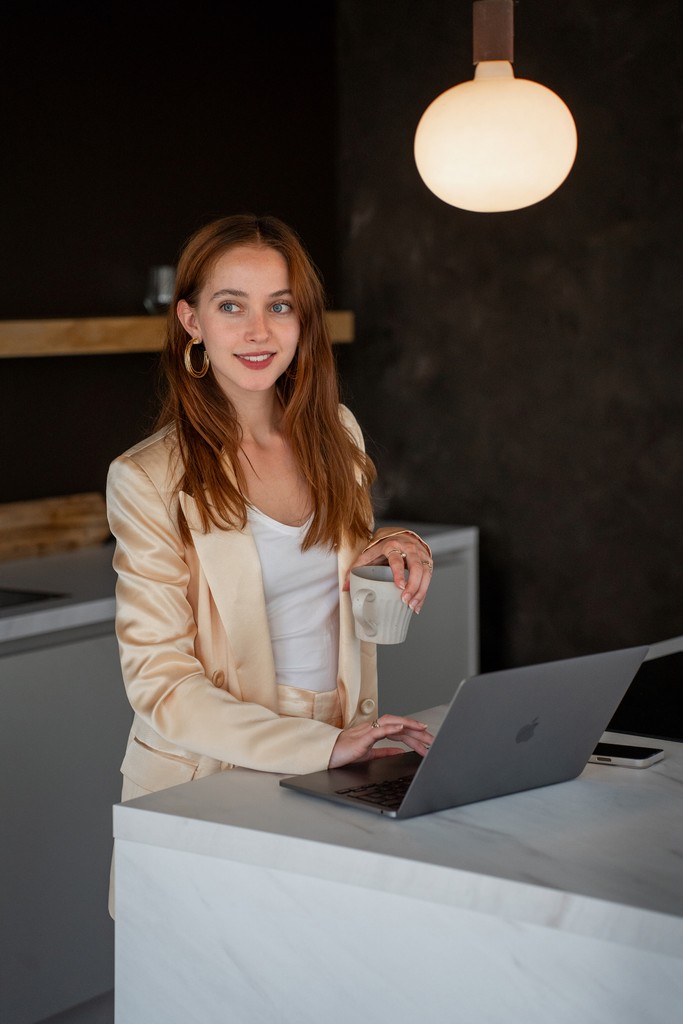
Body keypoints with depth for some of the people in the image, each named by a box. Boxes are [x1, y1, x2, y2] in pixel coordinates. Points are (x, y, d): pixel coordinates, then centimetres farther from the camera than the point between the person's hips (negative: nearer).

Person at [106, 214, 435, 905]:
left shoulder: (336, 435, 8)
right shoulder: (150, 480, -8)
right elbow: (162, 685, -12)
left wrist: (390, 553, 0)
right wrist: (321, 745, -23)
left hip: (336, 772, 4)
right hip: (211, 782, -4)